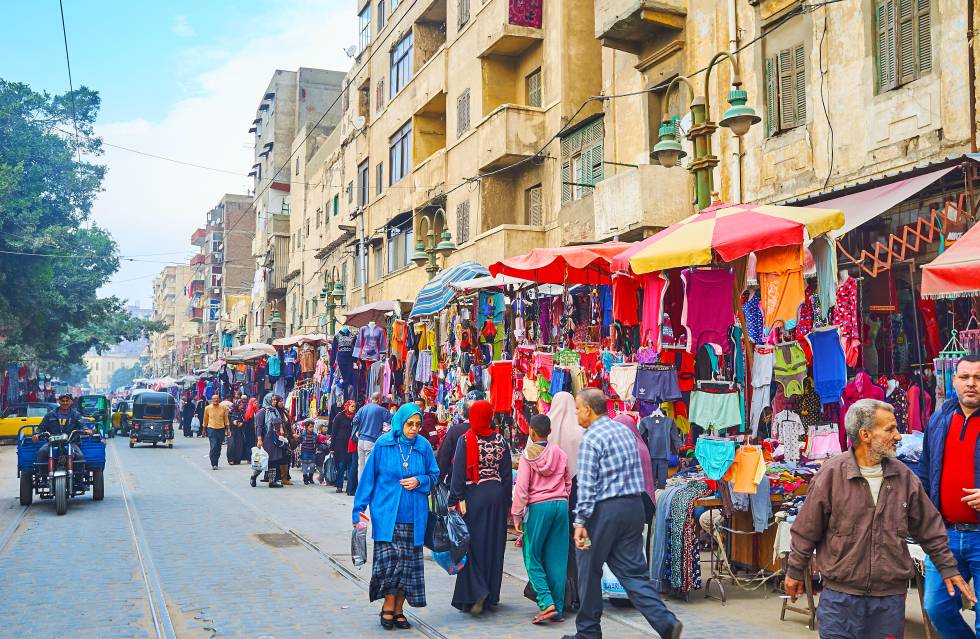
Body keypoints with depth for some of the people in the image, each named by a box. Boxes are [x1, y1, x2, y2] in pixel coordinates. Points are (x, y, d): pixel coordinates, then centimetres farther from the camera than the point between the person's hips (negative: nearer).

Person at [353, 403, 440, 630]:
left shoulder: (424, 446, 1)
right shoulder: (383, 444, -4)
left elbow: (434, 475, 12)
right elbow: (368, 477, 2)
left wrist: (419, 481, -9)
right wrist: (359, 508, 2)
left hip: (413, 517, 2)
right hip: (387, 514, -2)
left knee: (408, 564, 5)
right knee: (389, 561, -8)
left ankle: (398, 609, 19)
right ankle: (388, 607, 10)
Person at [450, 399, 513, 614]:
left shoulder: (466, 440, -8)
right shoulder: (501, 441, 3)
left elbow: (458, 473, -12)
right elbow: (508, 475, 6)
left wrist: (457, 500, -10)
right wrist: (507, 503, 13)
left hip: (474, 496, -4)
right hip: (496, 496, 4)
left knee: (472, 544, 4)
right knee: (494, 545, 11)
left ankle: (476, 593, -10)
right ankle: (491, 595, 20)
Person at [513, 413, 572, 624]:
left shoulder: (527, 455, -5)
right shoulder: (560, 453, 7)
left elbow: (521, 488, -8)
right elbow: (568, 483, 15)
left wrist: (517, 515, -3)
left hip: (538, 507, -4)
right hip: (561, 505, 4)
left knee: (533, 557, 5)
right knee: (557, 558, 7)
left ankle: (546, 603, -10)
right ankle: (558, 610, 10)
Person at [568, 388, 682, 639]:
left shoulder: (591, 438, -11)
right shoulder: (625, 430, 13)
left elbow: (586, 484, -17)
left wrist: (580, 522, -18)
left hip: (605, 509, -7)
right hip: (635, 505, 7)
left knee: (589, 570, 8)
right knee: (633, 571, 8)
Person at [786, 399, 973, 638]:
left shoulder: (904, 477, 4)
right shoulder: (831, 475, -8)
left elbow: (929, 527, 16)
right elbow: (806, 531, -1)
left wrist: (947, 568, 17)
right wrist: (795, 572, 4)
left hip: (891, 595, 3)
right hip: (840, 595, -3)